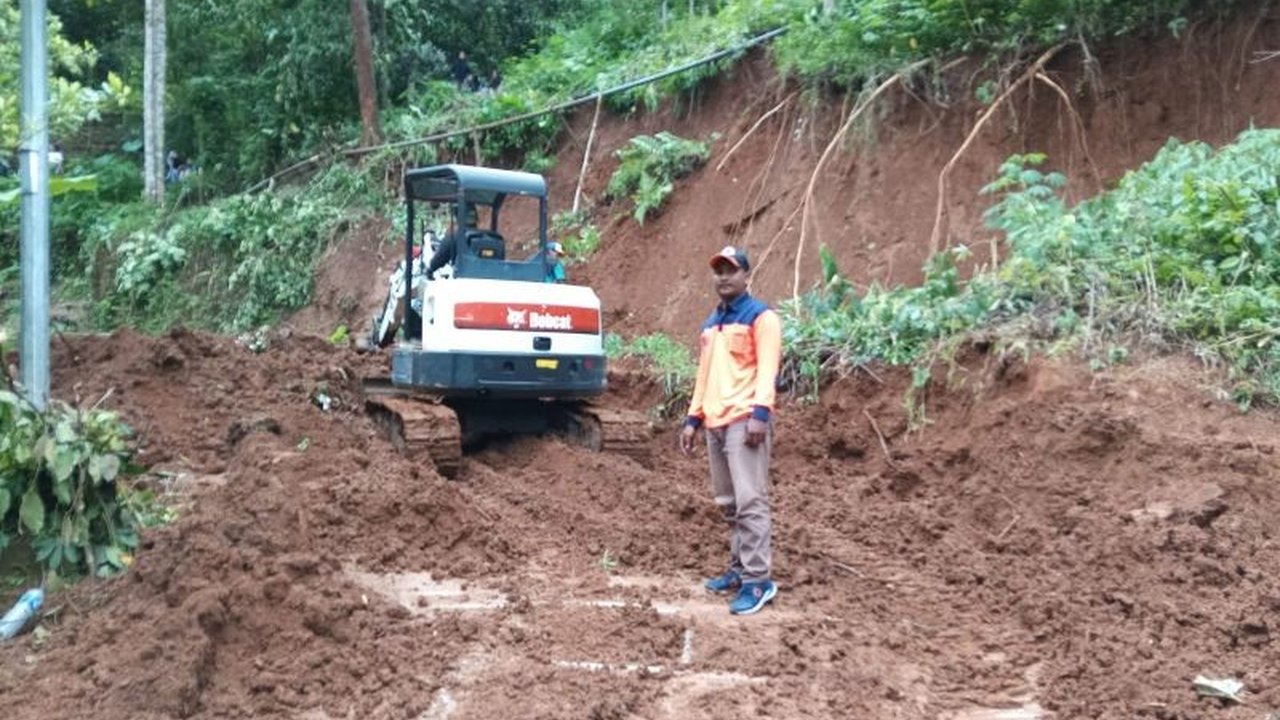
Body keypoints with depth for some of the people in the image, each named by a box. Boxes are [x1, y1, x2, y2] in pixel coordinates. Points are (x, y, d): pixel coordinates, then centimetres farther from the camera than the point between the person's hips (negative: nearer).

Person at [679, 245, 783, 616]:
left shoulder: (760, 316, -2)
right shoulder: (711, 322, 21)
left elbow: (767, 368, -11)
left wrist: (760, 412, -22)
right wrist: (693, 418, 21)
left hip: (745, 420, -8)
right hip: (715, 422, 8)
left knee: (750, 500, -10)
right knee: (728, 502, 10)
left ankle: (759, 580, -9)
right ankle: (740, 568, 18)